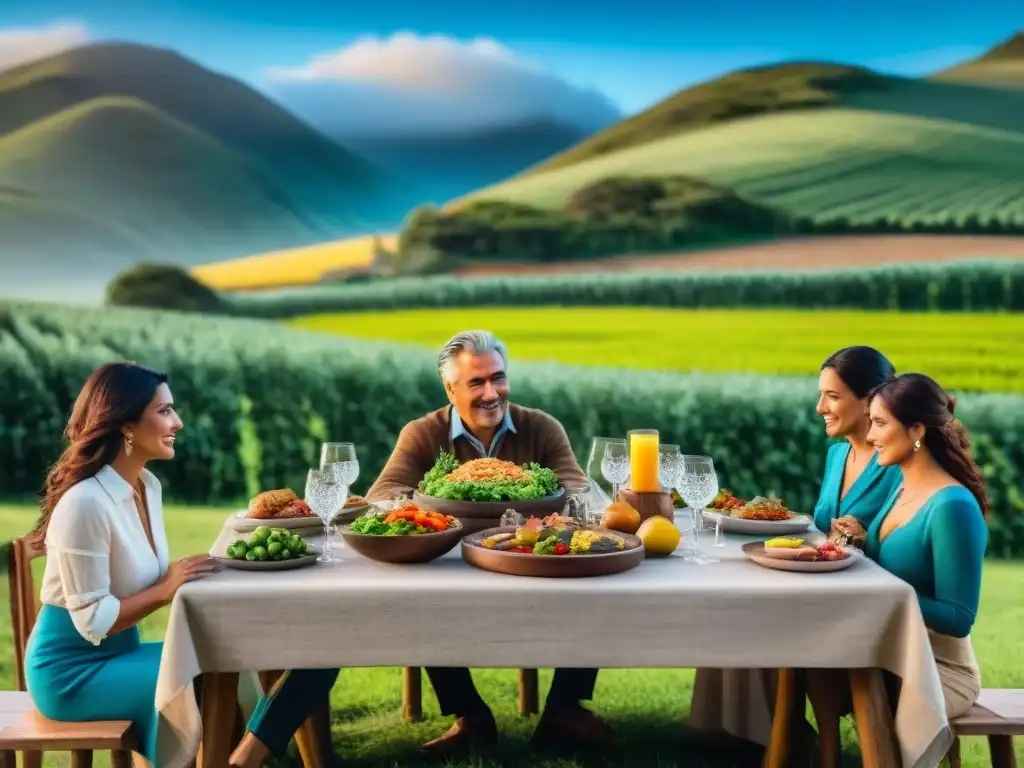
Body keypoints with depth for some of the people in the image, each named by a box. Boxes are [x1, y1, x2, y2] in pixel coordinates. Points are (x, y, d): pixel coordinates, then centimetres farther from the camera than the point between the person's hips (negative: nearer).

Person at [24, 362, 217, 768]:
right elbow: (93, 621, -22)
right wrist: (166, 590, -22)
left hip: (117, 651, 8)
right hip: (72, 669, -8)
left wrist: (183, 575, -8)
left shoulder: (148, 485, 1)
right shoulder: (85, 503, -25)